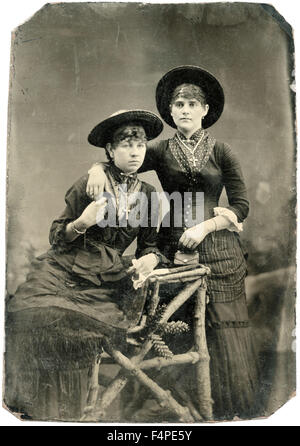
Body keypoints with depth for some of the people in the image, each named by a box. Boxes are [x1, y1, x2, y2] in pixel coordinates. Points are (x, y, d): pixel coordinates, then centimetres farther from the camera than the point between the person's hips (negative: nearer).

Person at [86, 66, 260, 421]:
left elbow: (241, 206, 3)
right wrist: (98, 167, -16)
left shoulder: (221, 152, 7)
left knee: (222, 335, 4)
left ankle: (227, 411, 23)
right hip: (174, 250, 0)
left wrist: (204, 226, -10)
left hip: (218, 251, 0)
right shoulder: (162, 152, 9)